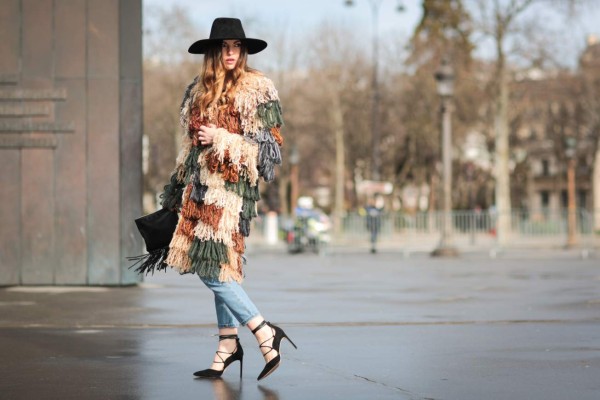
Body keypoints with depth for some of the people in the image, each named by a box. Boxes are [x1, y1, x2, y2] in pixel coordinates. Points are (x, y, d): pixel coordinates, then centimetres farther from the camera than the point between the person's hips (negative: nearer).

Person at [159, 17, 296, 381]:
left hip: (232, 185, -6)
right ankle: (229, 344, 13)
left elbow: (270, 144, -8)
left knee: (213, 269, -12)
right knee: (219, 267, 6)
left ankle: (266, 333, -4)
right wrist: (177, 191, 21)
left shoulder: (257, 89, -5)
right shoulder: (199, 91, 13)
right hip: (201, 185, 6)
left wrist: (221, 139, -15)